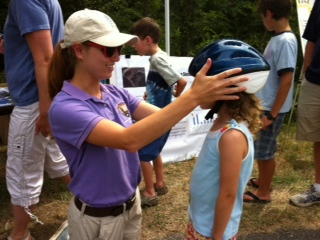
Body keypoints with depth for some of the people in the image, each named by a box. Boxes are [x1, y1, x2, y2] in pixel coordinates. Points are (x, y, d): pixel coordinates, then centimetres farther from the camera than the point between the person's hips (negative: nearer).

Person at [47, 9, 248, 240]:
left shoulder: (115, 93, -3)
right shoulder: (64, 108, -24)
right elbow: (129, 140, -36)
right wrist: (193, 96, -40)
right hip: (97, 217, -5)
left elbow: (161, 117, -10)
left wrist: (201, 94, -25)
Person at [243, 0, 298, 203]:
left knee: (265, 151, 5)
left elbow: (286, 81, -23)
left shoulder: (286, 41, -20)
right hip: (263, 105, 9)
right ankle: (262, 181, 39)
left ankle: (264, 192, 21)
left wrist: (272, 114, -20)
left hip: (272, 108, -9)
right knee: (259, 148, 20)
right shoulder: (278, 38, 9)